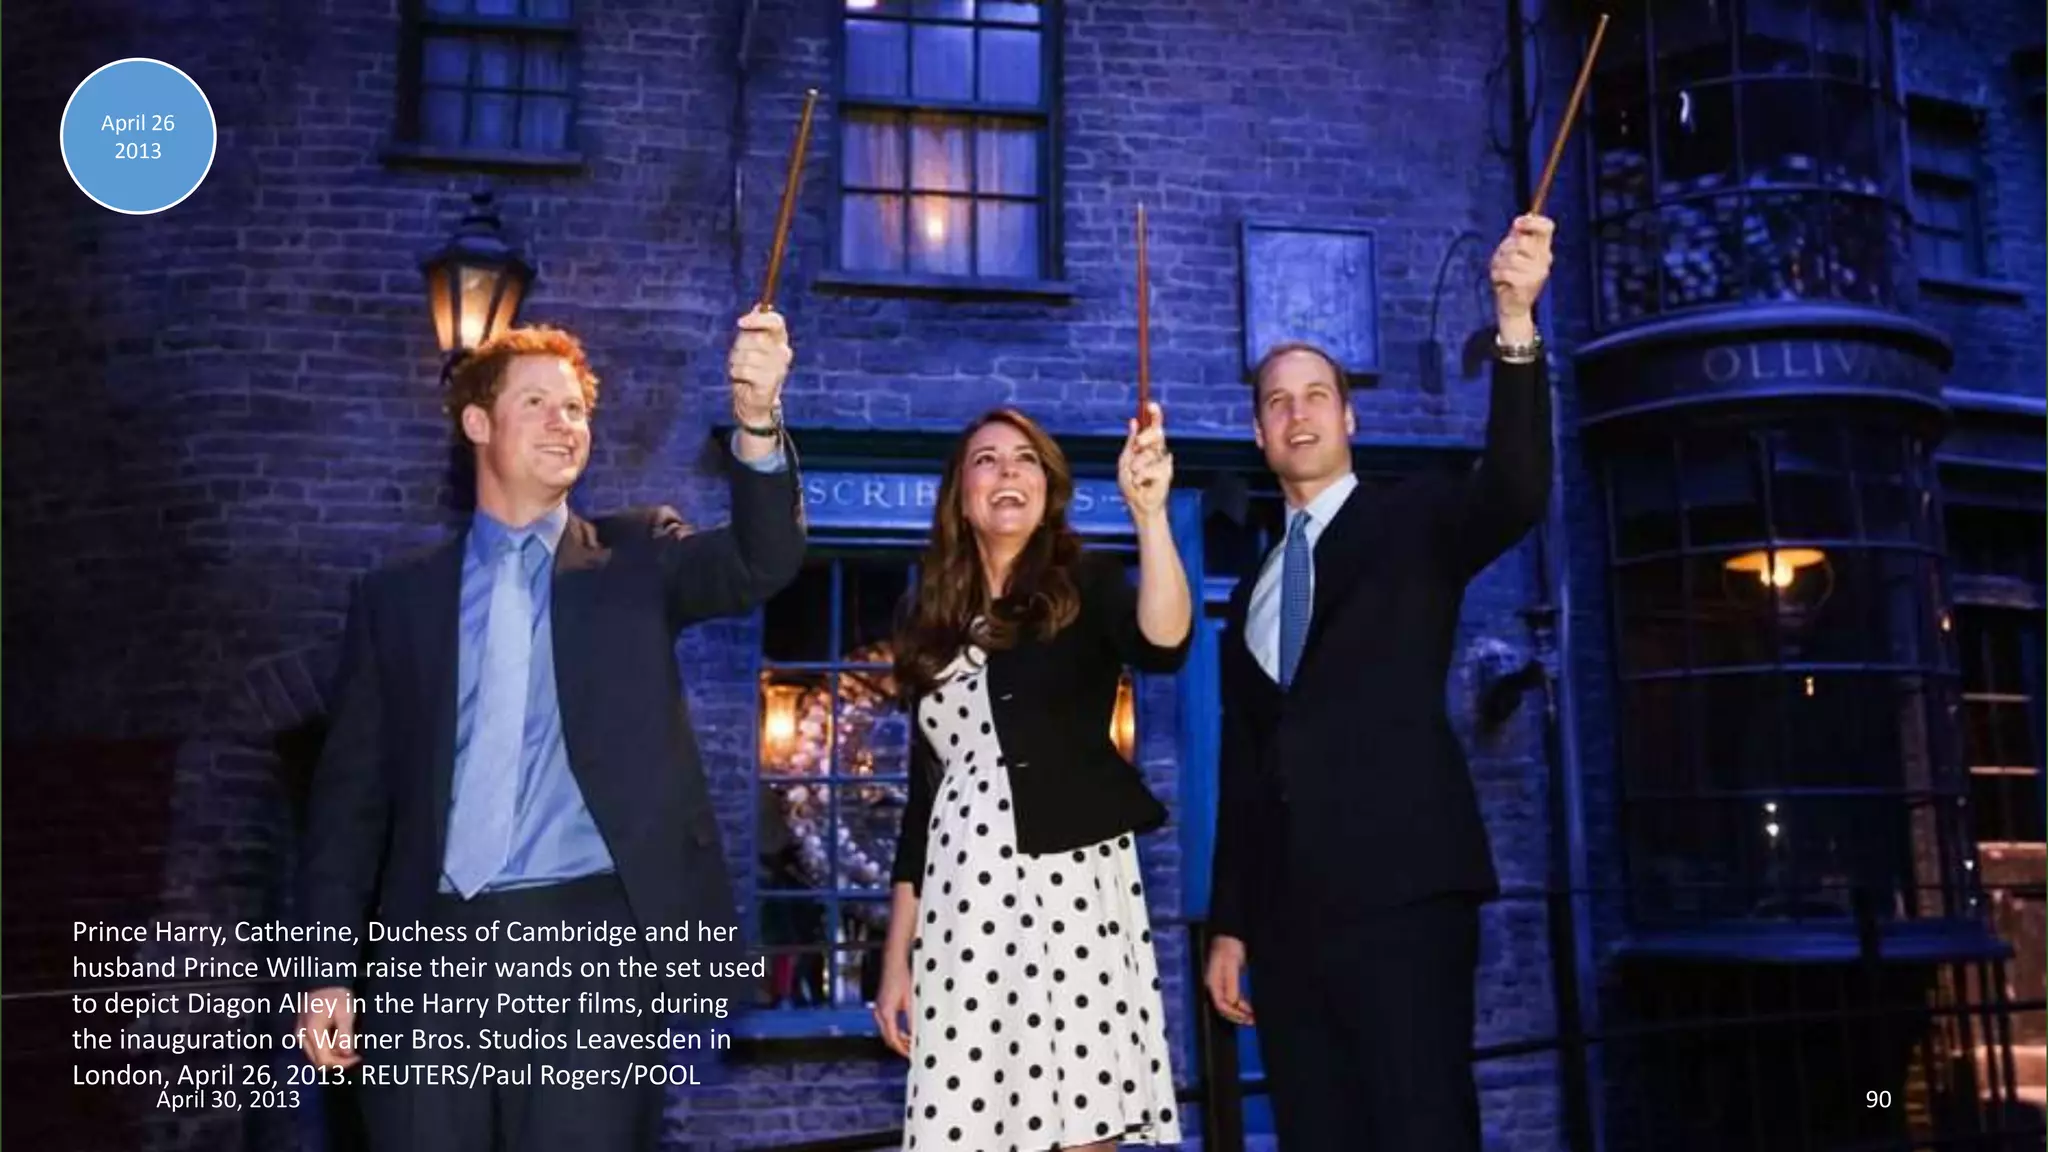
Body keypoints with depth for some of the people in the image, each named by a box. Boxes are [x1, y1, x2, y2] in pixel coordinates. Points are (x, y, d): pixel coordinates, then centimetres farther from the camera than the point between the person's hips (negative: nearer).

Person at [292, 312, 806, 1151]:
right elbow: (351, 791, 9)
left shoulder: (635, 559, 10)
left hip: (590, 940, -1)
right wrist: (329, 968, 3)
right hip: (433, 952, 1)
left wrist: (758, 420, -25)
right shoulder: (397, 597, 12)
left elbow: (761, 563, -9)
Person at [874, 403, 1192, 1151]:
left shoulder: (1085, 584, 5)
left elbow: (1163, 646, -19)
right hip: (964, 906, 3)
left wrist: (1149, 513, -30)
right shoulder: (935, 625, 14)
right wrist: (896, 954, 11)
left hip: (1070, 888, -3)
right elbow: (922, 794, 14)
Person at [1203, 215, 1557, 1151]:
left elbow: (1515, 492, -16)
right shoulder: (1251, 598, 21)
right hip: (1288, 912, 6)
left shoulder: (1414, 525, 7)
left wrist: (1515, 325, -29)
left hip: (1400, 889, -5)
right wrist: (1230, 923, 15)